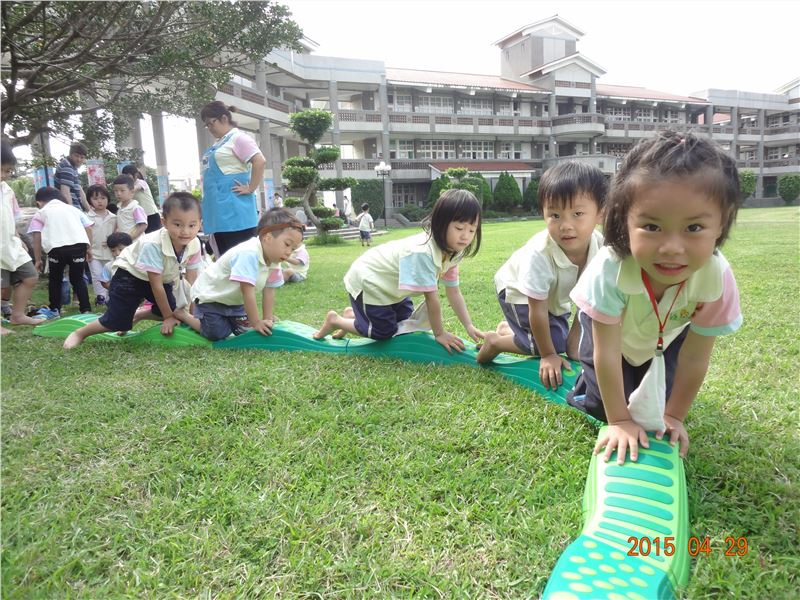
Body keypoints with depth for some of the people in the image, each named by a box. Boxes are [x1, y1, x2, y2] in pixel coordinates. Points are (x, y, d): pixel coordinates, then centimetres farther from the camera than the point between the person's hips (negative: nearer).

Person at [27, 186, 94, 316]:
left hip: (57, 247, -2)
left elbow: (37, 237, 10)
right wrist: (89, 248, 22)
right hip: (79, 244, 2)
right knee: (78, 278, 16)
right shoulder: (73, 208, 28)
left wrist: (38, 259, 13)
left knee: (55, 279, 19)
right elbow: (88, 227, 19)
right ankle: (86, 309, 8)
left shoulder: (40, 213, 19)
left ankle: (55, 310, 26)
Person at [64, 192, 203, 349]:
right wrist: (168, 316, -20)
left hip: (162, 278, 6)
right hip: (129, 275, -6)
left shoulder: (194, 244, -21)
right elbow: (156, 286, -28)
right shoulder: (153, 245, -37)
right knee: (117, 322, -12)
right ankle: (80, 333, 16)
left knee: (175, 312, 2)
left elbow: (191, 281, -12)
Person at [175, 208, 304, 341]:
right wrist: (256, 323, -28)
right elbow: (247, 292, -34)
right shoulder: (248, 254, -36)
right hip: (209, 294, -8)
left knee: (244, 329, 1)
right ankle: (182, 314, 7)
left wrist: (267, 319, -8)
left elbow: (269, 291, -5)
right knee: (217, 334, -14)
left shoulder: (273, 261, -10)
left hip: (233, 299, 8)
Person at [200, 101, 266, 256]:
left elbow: (260, 162, -21)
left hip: (235, 212, -9)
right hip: (220, 211, 9)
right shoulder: (219, 143, 20)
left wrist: (250, 189, -17)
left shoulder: (238, 138, -7)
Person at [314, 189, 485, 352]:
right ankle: (335, 320, 14)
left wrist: (469, 326, -14)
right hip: (365, 281, -9)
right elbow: (431, 297, -31)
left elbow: (453, 292, -6)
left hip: (388, 284, 9)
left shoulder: (451, 251, -11)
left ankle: (353, 314, 33)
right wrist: (439, 333, -20)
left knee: (405, 321, 18)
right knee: (383, 331, -8)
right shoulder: (423, 252, -39)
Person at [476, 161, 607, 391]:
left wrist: (574, 338, -12)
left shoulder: (600, 247, -28)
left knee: (564, 341, 10)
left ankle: (507, 329, 28)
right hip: (518, 292, -6)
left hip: (554, 298, 6)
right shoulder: (539, 254, -41)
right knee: (555, 341, -20)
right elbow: (537, 311, -31)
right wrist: (548, 355, -22)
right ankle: (495, 341, 1)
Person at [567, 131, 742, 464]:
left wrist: (673, 415, -11)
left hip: (667, 333, 2)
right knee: (601, 407, -6)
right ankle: (587, 380, 26)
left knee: (655, 409, 4)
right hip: (613, 330, -2)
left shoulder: (716, 278, -36)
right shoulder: (610, 269, -44)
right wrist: (619, 420, -23)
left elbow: (695, 358, -21)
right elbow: (606, 353, -32)